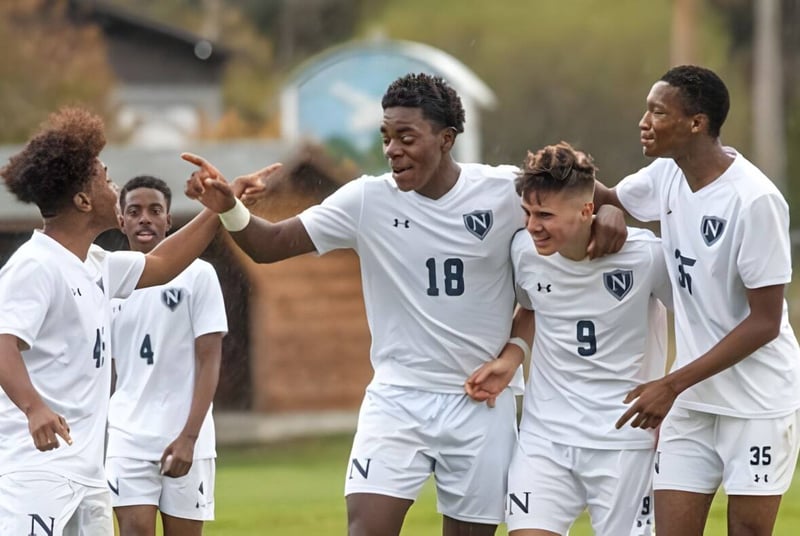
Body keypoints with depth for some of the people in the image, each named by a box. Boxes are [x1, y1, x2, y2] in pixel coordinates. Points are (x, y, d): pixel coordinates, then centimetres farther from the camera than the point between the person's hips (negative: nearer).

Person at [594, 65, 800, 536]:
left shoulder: (755, 200, -21)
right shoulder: (669, 175, 1)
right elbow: (613, 200, 23)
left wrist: (672, 385, -20)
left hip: (759, 404, -6)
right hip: (691, 403, 6)